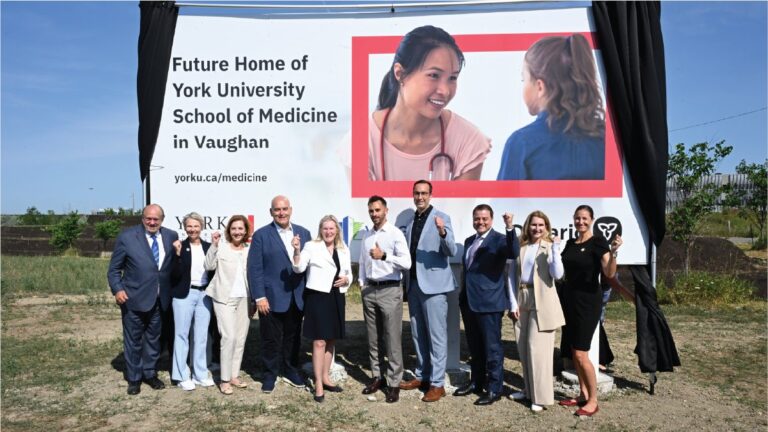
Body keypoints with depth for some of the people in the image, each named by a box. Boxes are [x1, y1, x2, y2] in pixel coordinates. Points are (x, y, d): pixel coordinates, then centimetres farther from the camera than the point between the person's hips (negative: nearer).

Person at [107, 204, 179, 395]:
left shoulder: (171, 236, 1)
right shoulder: (127, 237, -8)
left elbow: (175, 266, 7)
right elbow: (114, 269, -5)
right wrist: (117, 289, -15)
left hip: (159, 299, 3)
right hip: (134, 299, -3)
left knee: (153, 338, 17)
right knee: (133, 340, 11)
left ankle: (150, 373, 34)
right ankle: (134, 378, 27)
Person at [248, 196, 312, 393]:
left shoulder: (303, 233, 7)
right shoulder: (261, 235, -3)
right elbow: (254, 268, -7)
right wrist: (259, 297, -12)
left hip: (297, 298, 3)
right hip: (272, 299, -3)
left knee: (293, 338, 14)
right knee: (271, 339, 8)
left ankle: (290, 371, 31)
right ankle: (270, 374, 24)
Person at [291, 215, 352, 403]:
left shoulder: (344, 250, 10)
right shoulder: (311, 246, -4)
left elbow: (349, 274, 15)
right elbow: (299, 268, -13)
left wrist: (346, 279, -7)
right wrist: (297, 250, -28)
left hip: (336, 298, 5)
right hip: (317, 297, -5)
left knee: (331, 340, 14)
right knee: (319, 341, -5)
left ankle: (325, 377, 28)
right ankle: (318, 384, 3)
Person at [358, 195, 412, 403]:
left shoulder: (395, 234, -8)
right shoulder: (366, 235, 10)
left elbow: (407, 263, -16)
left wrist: (384, 256, -26)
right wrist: (361, 282, 7)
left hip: (390, 290, -6)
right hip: (369, 290, 6)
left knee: (392, 339, -1)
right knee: (373, 338, 13)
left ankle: (394, 383, 8)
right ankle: (377, 377, 26)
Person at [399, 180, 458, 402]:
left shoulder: (441, 218, -6)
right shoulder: (411, 222, 13)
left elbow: (451, 252, -17)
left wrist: (442, 232, -34)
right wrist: (406, 282, 13)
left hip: (433, 284, -7)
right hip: (414, 284, 7)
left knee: (437, 335, -1)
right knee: (418, 334, 15)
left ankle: (437, 383, 7)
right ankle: (421, 376, 27)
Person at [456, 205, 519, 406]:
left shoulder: (498, 239, -8)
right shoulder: (469, 241, 15)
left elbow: (514, 253, -29)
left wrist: (510, 228, -41)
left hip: (489, 302, -7)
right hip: (469, 301, 7)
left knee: (492, 347, 2)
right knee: (475, 347, 19)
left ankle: (494, 389, 13)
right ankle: (476, 382, 33)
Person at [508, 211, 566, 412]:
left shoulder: (549, 247, -2)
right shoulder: (521, 247, 9)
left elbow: (557, 274, -16)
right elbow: (514, 276, 8)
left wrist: (555, 249, -21)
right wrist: (513, 303, 3)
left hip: (542, 301, -5)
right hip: (522, 299, 5)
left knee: (537, 348, -4)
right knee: (523, 348, 13)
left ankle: (541, 396, 6)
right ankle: (529, 389, 28)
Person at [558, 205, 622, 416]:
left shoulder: (598, 242, -11)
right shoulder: (570, 243, 9)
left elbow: (609, 273, -21)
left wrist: (613, 253, -37)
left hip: (588, 301, -7)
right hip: (570, 299, 7)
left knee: (581, 354, -6)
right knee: (574, 351, 12)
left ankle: (593, 400, 9)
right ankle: (583, 395, 24)